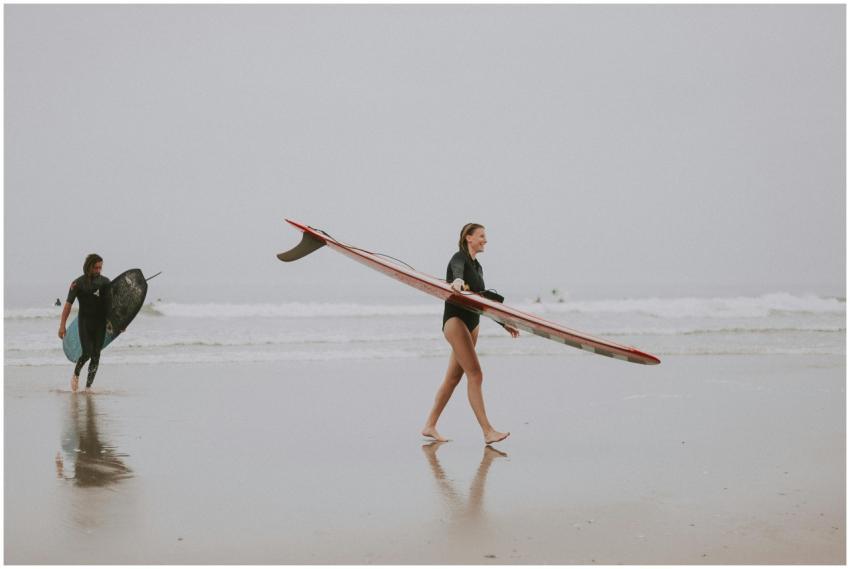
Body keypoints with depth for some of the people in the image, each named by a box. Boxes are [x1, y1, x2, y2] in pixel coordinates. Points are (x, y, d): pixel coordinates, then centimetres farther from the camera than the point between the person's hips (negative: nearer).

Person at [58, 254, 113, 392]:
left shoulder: (105, 282, 7)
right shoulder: (78, 283, -3)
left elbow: (110, 304, 13)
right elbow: (68, 304, -4)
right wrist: (62, 325, -9)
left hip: (100, 323, 3)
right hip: (85, 322, -3)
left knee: (96, 356, -2)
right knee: (87, 353, -13)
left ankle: (88, 386, 5)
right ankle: (76, 374, 17)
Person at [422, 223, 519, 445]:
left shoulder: (477, 267, 20)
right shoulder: (459, 257, -6)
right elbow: (457, 269, -32)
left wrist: (504, 323, 25)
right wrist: (458, 280, -55)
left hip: (472, 324, 9)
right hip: (455, 320, -9)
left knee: (453, 377, 8)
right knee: (475, 374, -16)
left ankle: (430, 426, 14)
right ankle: (488, 432, -20)